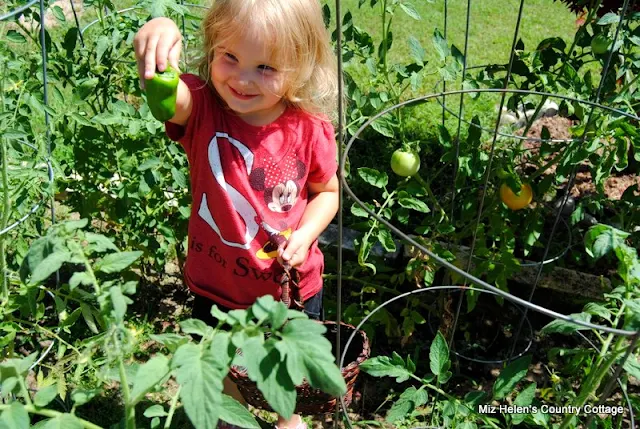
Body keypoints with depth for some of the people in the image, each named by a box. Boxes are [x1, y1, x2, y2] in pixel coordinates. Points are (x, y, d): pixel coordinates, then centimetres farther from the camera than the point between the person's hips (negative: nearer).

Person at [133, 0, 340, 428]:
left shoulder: (310, 128, -19)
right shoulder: (201, 108, -21)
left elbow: (327, 191, -3)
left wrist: (304, 234, -20)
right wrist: (158, 36, -65)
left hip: (292, 287, 0)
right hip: (217, 286, 0)